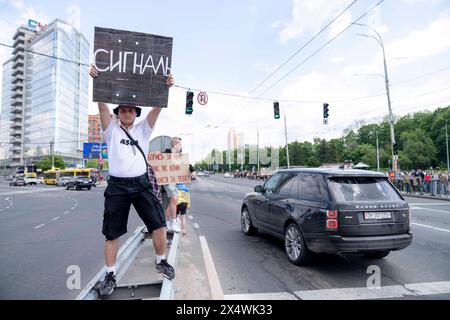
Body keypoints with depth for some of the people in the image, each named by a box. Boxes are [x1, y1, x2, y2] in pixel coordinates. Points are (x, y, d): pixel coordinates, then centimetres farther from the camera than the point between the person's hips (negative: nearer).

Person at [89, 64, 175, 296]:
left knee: (159, 223, -5)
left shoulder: (143, 129, 12)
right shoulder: (111, 129, 9)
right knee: (112, 233, 6)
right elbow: (102, 106, -3)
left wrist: (165, 88, -10)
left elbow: (157, 108, 1)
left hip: (141, 184, 1)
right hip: (117, 185, 0)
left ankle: (161, 262, 18)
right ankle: (110, 275, 23)